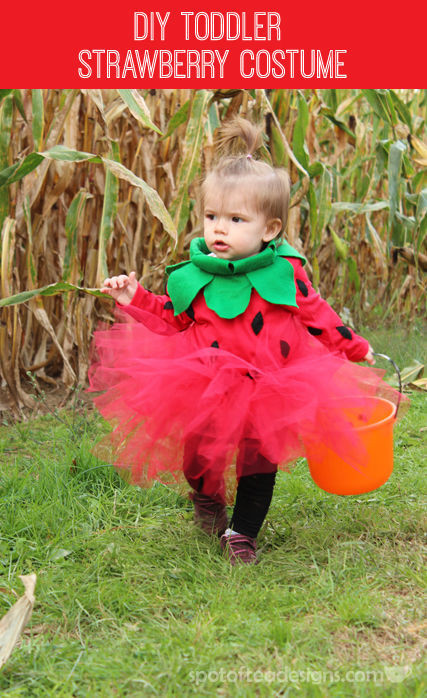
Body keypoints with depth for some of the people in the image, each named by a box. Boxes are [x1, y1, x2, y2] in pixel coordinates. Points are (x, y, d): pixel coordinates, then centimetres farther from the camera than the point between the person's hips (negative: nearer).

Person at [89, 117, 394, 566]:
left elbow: (316, 316, 6)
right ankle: (206, 497, 42)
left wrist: (354, 348, 13)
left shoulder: (285, 273, -7)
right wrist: (136, 300, -3)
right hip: (205, 390, 0)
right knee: (198, 456, 7)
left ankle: (242, 531, 32)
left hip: (269, 391, 0)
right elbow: (172, 321, 8)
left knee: (260, 462, 10)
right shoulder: (193, 277, -5)